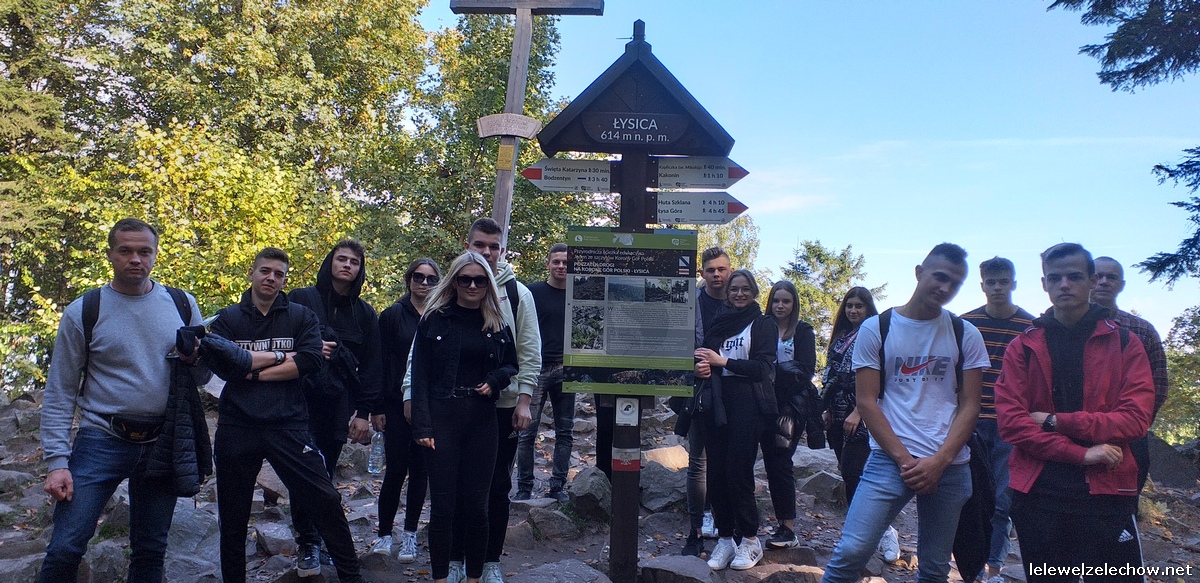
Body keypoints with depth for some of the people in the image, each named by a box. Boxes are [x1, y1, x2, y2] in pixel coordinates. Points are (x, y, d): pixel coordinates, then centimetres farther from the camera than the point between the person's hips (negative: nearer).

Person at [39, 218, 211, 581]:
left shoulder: (182, 305, 4)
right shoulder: (83, 312, -3)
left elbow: (204, 376, 10)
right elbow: (59, 394, -3)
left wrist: (194, 358, -13)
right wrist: (56, 461, -10)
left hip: (164, 443, 2)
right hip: (102, 441, -2)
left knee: (150, 552, 12)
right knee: (65, 549, -7)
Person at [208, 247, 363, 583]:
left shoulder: (301, 317, 7)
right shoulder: (228, 319, 9)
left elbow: (312, 361, -10)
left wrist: (255, 370, -9)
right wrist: (281, 356, -7)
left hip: (288, 425, -1)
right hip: (237, 427, 2)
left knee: (325, 499, -6)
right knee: (232, 513, 13)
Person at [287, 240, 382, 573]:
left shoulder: (365, 314, 12)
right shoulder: (301, 299, 4)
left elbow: (371, 367, 10)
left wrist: (363, 412, 3)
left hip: (338, 406, 2)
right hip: (302, 400, -2)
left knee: (325, 476, 7)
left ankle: (321, 539, 18)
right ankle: (307, 542, 3)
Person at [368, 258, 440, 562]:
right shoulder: (392, 316, 1)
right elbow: (381, 363, -1)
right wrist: (377, 407, -5)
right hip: (397, 404, -1)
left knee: (420, 469, 7)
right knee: (396, 468, -2)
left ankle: (409, 533, 20)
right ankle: (384, 533, 14)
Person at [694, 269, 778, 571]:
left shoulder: (764, 324, 3)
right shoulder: (718, 322, 15)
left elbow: (762, 366, -8)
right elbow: (704, 358, 15)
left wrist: (722, 360, -12)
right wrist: (701, 368, -8)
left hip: (748, 402, -4)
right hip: (717, 401, 4)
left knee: (738, 470, -7)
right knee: (716, 471, 1)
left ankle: (750, 540, 8)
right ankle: (724, 538, 13)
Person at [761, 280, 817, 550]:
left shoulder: (803, 332, 4)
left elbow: (804, 372, -3)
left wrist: (774, 369, -12)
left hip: (791, 406, -4)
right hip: (766, 404, 4)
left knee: (780, 463, -9)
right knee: (771, 463, 3)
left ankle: (788, 530, -5)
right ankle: (784, 525, 11)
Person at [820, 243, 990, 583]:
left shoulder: (966, 335, 6)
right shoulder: (876, 328, 0)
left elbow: (970, 406, 4)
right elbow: (866, 402, -3)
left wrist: (939, 461, -9)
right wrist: (904, 459, -10)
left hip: (949, 466, 2)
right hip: (890, 460, -2)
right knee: (851, 552, -14)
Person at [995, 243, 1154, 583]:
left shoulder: (1125, 343, 4)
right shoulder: (1022, 347, 4)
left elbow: (1135, 420, -8)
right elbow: (1010, 422, -7)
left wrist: (1057, 422, -13)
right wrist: (1080, 454, -16)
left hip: (1107, 491, -1)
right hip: (1038, 492, 1)